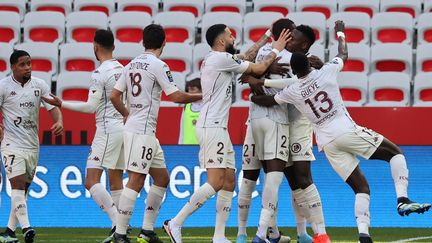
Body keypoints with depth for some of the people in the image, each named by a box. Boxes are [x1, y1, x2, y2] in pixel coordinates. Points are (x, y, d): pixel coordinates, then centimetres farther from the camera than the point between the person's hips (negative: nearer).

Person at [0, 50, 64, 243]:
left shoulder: (39, 85, 5)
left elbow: (52, 106, 2)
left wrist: (59, 122, -18)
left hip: (32, 145, 5)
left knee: (23, 189, 9)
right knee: (18, 184, -17)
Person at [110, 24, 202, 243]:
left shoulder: (132, 65, 14)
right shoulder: (158, 65, -10)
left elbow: (114, 96, 15)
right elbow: (176, 96, -12)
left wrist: (126, 115, 30)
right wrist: (200, 96, 1)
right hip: (142, 131, -9)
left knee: (162, 178, 14)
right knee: (136, 181, -11)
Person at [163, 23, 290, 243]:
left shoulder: (213, 59, 18)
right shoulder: (222, 58, -11)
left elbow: (245, 58, 31)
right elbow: (258, 69, -5)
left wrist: (265, 38, 37)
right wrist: (275, 50, 10)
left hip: (218, 128, 11)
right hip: (211, 127, -11)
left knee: (229, 182, 8)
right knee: (216, 182, -16)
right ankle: (175, 223, -15)